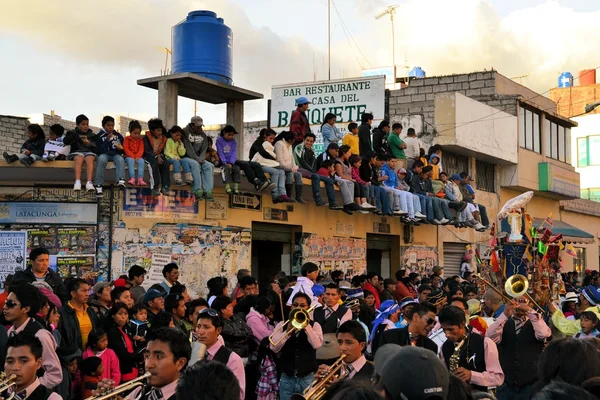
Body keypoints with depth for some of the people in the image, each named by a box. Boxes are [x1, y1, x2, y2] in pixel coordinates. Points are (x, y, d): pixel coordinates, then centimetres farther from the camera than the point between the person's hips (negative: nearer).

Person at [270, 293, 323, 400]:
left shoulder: (314, 326, 4)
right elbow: (274, 347, -8)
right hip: (287, 378, 1)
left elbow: (317, 344, -16)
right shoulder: (282, 325, 6)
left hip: (308, 378, -1)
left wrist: (305, 324, -14)